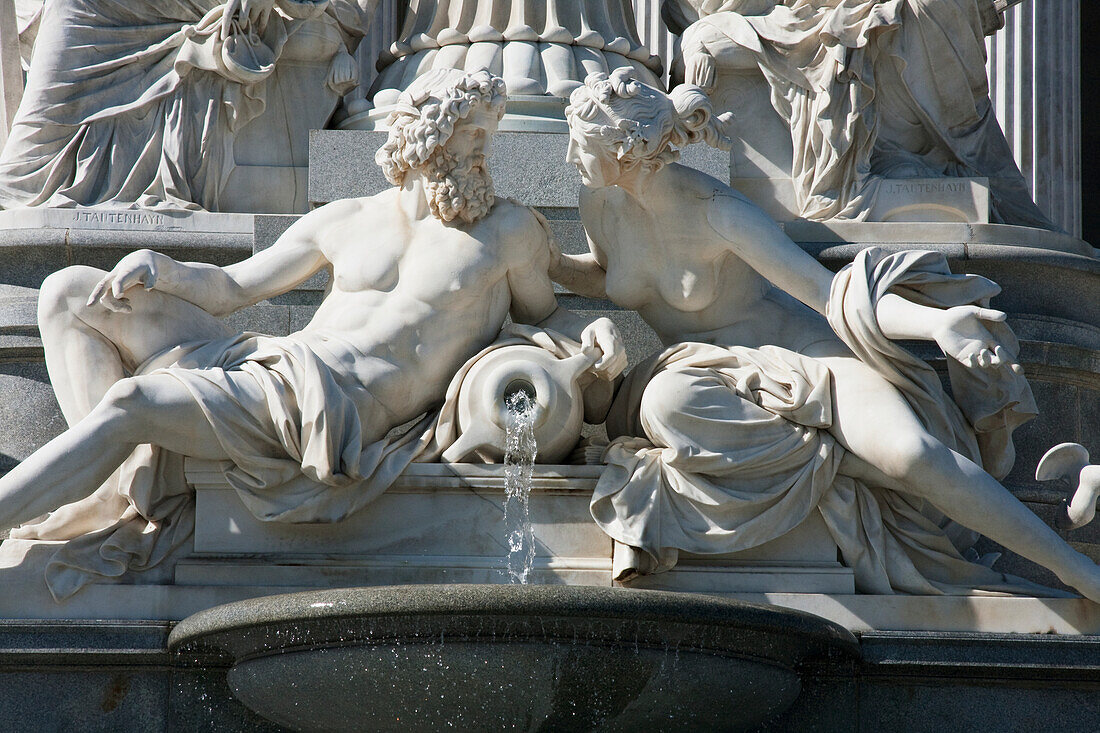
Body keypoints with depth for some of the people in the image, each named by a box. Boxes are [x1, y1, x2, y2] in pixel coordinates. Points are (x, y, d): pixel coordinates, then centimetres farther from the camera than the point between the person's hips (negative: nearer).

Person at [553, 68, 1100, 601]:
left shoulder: (718, 213, -21)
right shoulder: (599, 202, -4)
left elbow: (834, 295, -26)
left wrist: (936, 322, -43)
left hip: (800, 354, -4)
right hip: (708, 373, 4)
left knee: (912, 453, -30)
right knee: (666, 402, -37)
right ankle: (829, 460, -21)